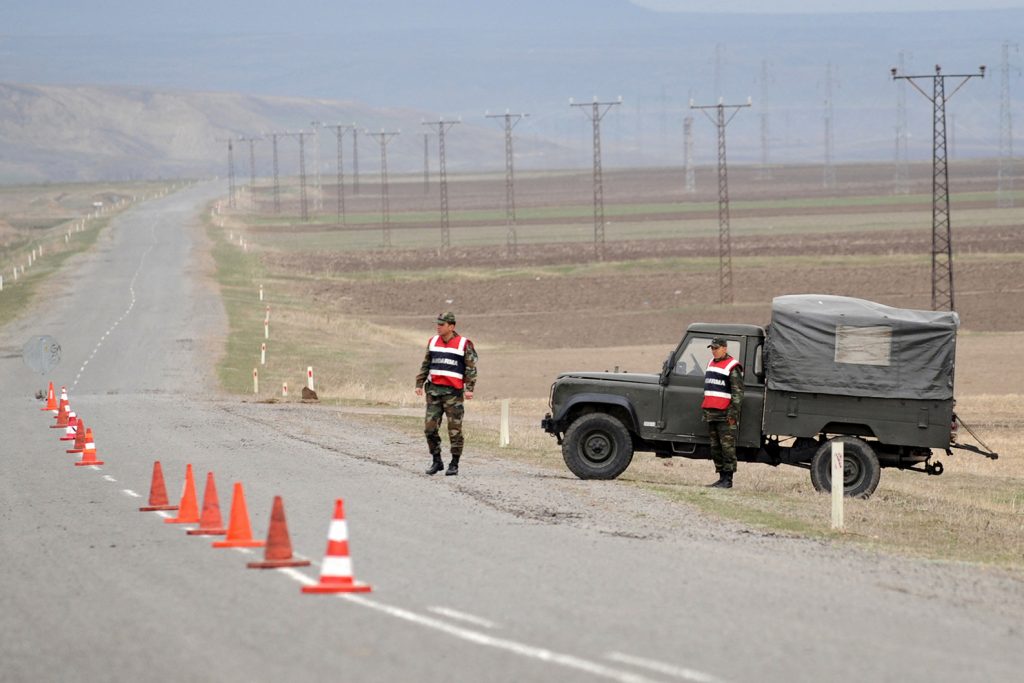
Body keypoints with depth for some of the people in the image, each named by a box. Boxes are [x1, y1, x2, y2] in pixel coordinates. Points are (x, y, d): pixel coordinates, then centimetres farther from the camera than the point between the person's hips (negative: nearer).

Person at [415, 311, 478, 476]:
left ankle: (454, 464, 6)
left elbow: (471, 368, -3)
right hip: (434, 390, 4)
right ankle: (436, 461, 12)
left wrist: (469, 388, -13)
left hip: (453, 392, -4)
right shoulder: (433, 342, 11)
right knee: (430, 427, 0)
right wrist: (419, 384, 10)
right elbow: (425, 365, 17)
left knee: (454, 430, -2)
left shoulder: (464, 344, -3)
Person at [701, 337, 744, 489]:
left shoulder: (732, 367, -9)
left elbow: (738, 391, -12)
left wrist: (733, 413, -17)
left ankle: (728, 480, -7)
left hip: (725, 414, -9)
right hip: (711, 413, 9)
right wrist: (705, 410, 22)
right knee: (715, 447, 11)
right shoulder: (711, 364, 17)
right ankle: (721, 477, 16)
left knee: (727, 447, -8)